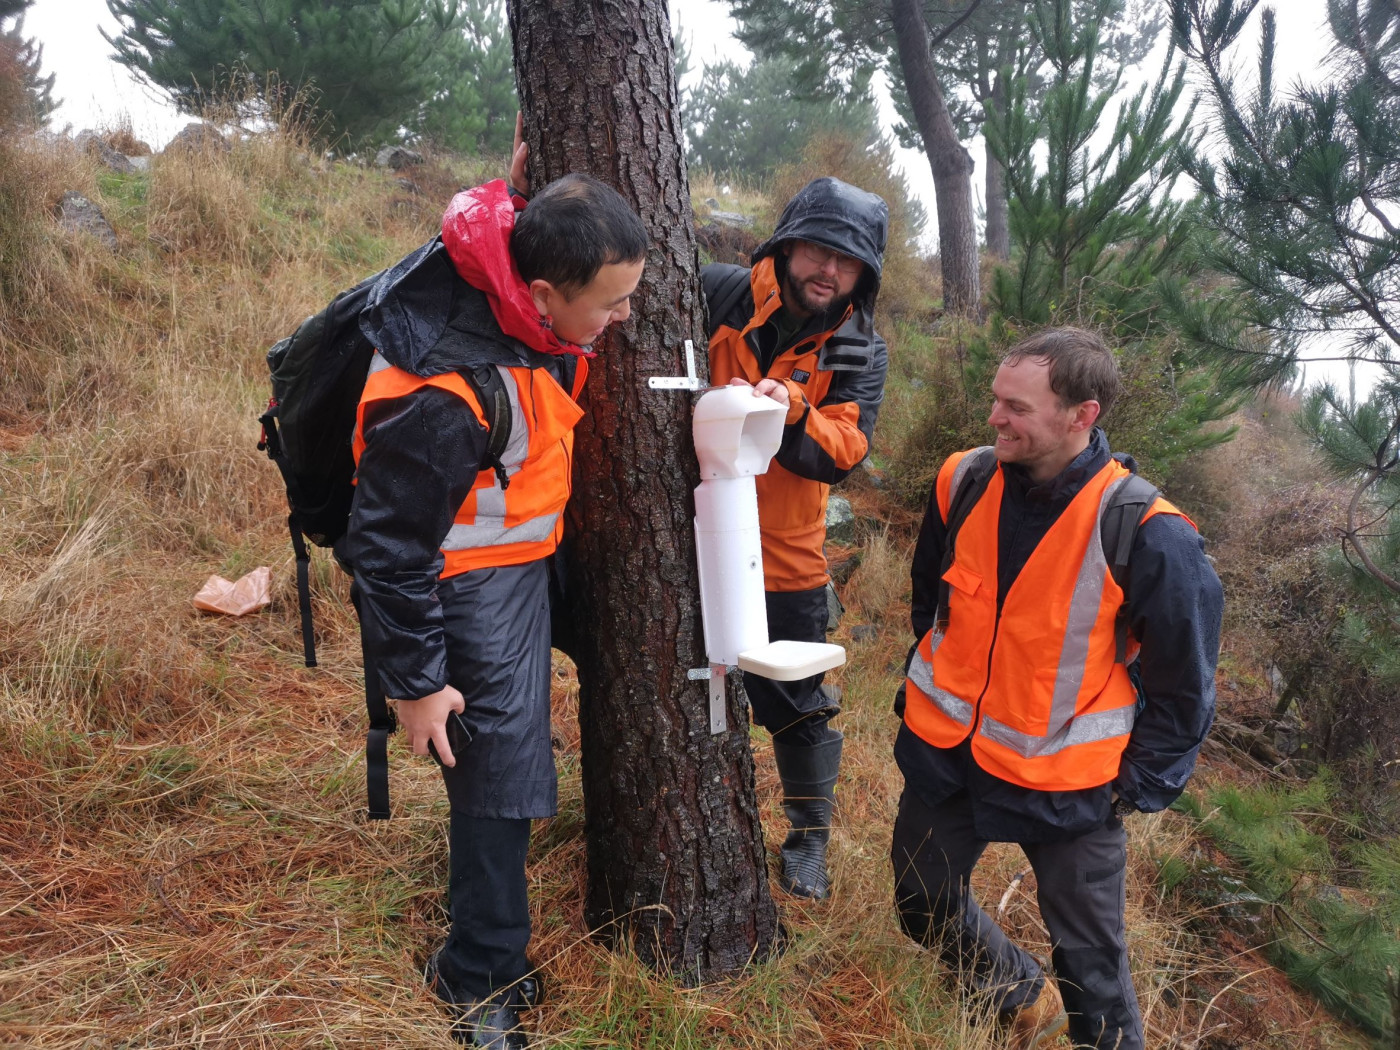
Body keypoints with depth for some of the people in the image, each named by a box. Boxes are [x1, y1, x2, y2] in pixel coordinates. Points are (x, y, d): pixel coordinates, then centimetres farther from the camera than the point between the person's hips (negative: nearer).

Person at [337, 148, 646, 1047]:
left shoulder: (539, 313, -13)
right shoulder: (445, 396, -36)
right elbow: (389, 544, -25)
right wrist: (416, 681, -17)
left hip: (529, 551, 9)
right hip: (470, 586, -9)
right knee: (500, 767, 1)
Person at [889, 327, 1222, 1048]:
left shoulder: (1148, 535, -22)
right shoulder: (965, 481, -8)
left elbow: (1184, 685, -8)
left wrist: (1140, 786, -6)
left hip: (1066, 786, -5)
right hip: (943, 751, 5)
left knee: (1089, 960, 10)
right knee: (922, 909, 21)